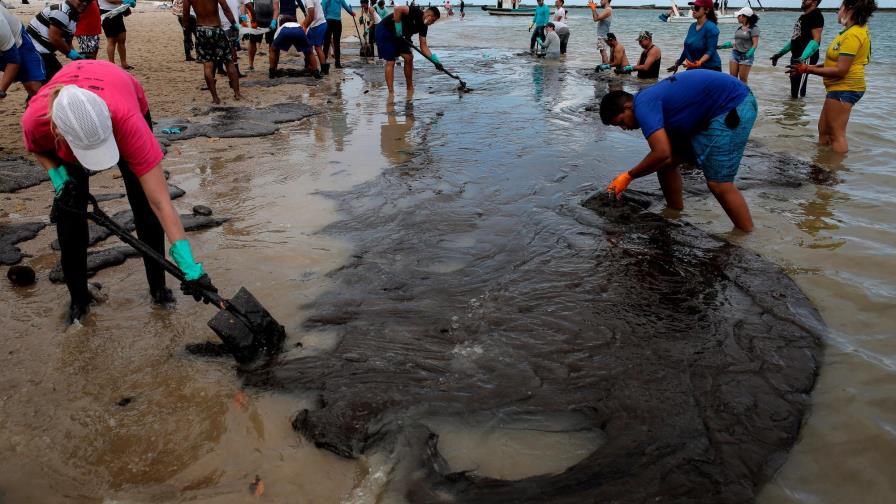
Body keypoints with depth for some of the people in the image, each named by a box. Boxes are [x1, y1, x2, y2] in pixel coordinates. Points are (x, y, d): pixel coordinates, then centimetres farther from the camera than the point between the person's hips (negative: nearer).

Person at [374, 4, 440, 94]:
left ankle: (410, 89, 15)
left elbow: (423, 46, 0)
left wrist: (435, 60, -10)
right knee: (390, 61, -11)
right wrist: (398, 26, -29)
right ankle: (391, 93, -8)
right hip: (384, 31, -9)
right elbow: (398, 8, -35)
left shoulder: (423, 26, 3)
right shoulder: (416, 12, -21)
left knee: (409, 58, 4)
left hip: (397, 35, 9)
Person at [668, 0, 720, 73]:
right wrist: (678, 64, 26)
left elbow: (710, 51, -20)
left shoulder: (711, 28, -14)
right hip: (692, 68, 7)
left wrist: (699, 63, -35)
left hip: (710, 69, -7)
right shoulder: (693, 26, 8)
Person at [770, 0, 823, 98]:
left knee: (798, 93, -15)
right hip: (796, 57, 10)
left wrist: (802, 58, -34)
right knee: (794, 91, 10)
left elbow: (816, 40, -21)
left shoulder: (816, 15, -9)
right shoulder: (803, 16, 20)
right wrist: (779, 53, 25)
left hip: (806, 57, -10)